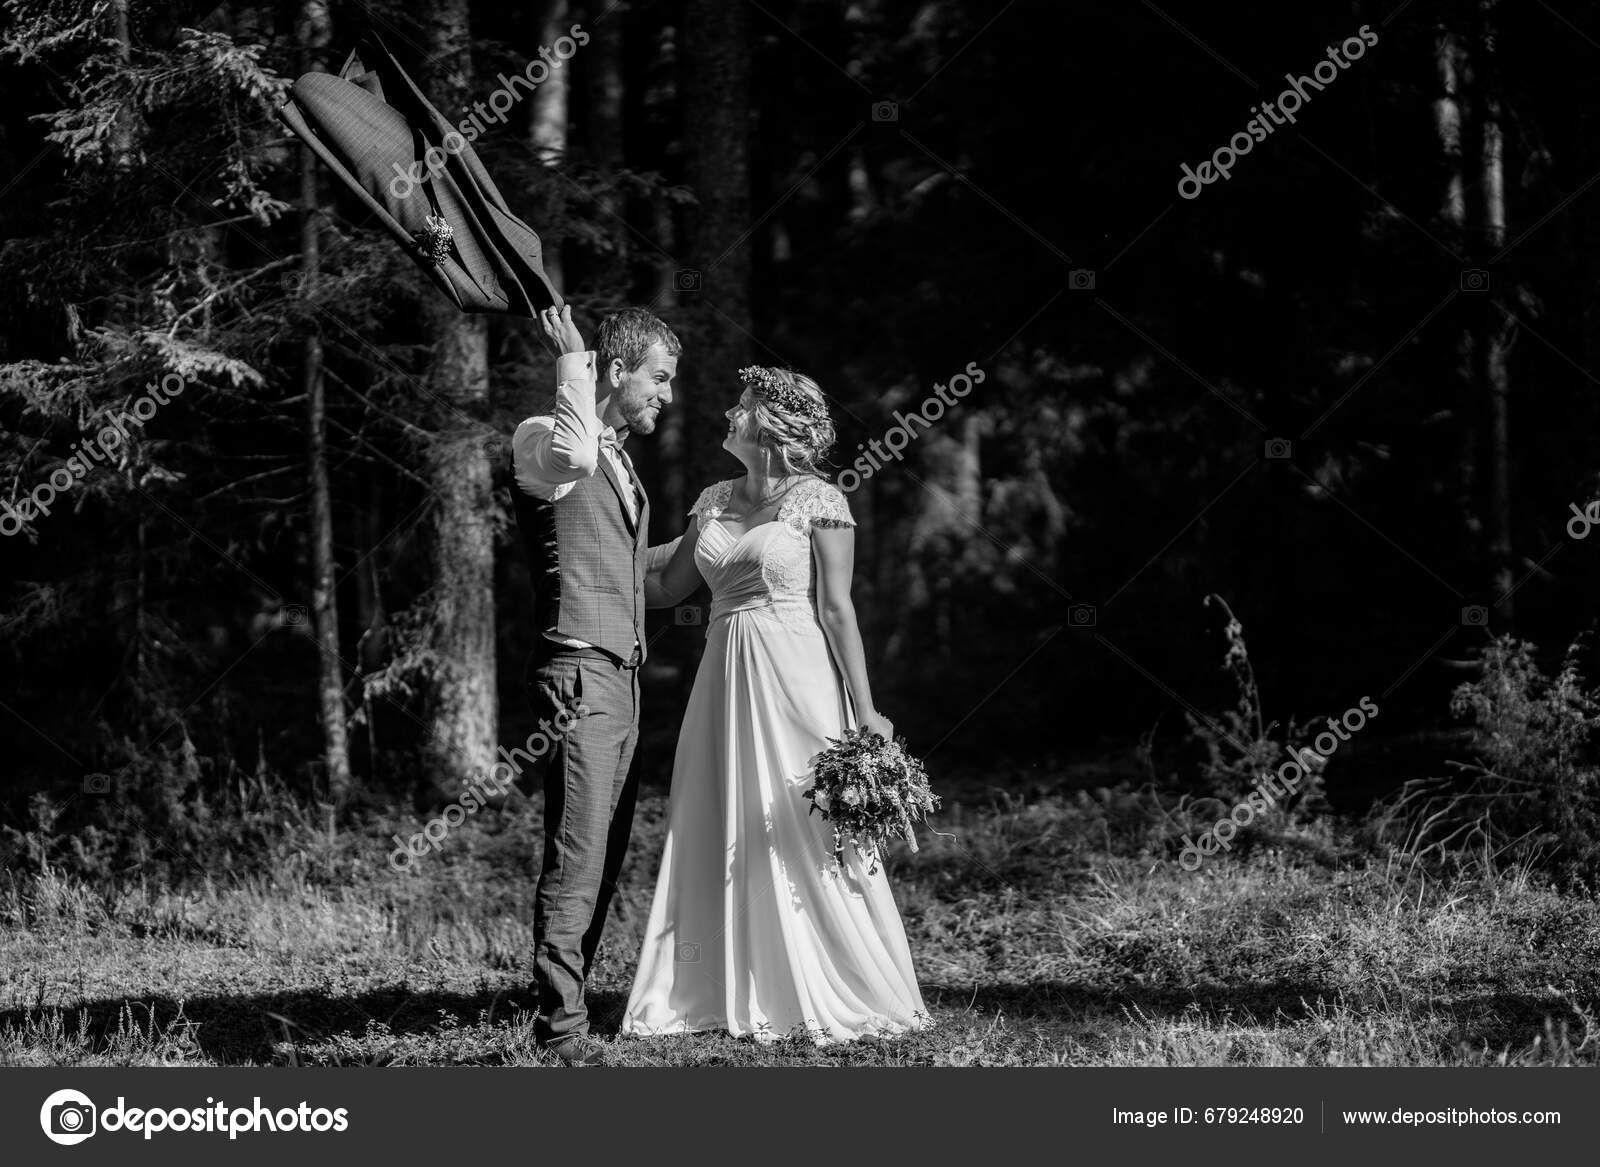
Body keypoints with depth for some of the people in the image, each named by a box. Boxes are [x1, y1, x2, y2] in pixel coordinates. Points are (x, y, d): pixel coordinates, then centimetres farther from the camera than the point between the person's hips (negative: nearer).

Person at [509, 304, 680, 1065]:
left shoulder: (619, 460, 23)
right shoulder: (542, 443, -6)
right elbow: (571, 455, -32)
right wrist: (571, 362, -19)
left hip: (621, 678, 9)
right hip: (577, 672, -9)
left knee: (605, 855, 7)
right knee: (576, 855, -14)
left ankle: (565, 1006, 11)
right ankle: (560, 1026, -17)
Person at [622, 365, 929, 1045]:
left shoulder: (818, 502, -5)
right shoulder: (714, 501, 13)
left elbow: (837, 608, -8)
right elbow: (666, 588, 18)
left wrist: (865, 710, -11)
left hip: (794, 682, -6)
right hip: (725, 681, 6)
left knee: (807, 833, -5)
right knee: (719, 834, 5)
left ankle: (852, 1000, 3)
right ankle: (723, 996, 12)